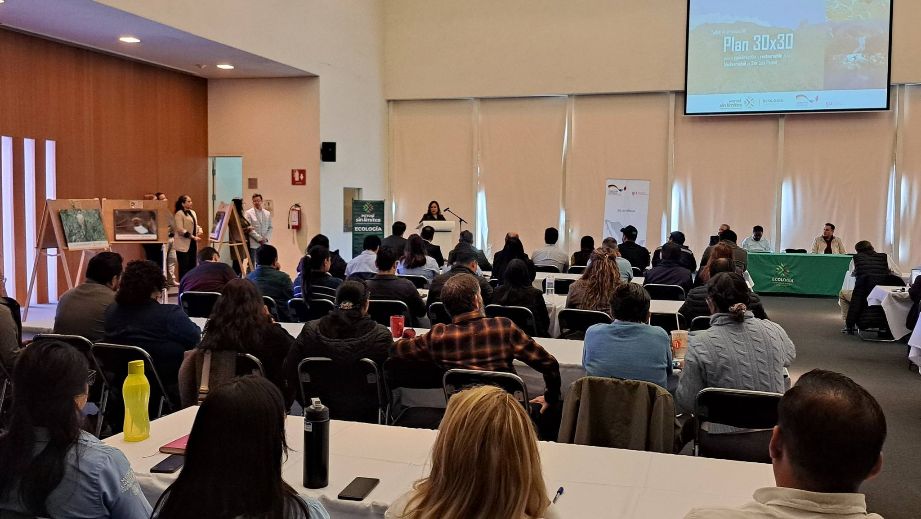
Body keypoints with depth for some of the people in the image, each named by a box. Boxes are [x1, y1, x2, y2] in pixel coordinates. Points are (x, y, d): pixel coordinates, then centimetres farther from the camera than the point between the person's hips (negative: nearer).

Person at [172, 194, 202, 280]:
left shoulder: (193, 213, 14)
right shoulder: (179, 214, -10)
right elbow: (180, 230, -18)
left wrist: (199, 231, -1)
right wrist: (193, 237, -20)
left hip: (192, 244, 8)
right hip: (183, 245, -8)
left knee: (192, 266, 10)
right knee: (184, 268, -5)